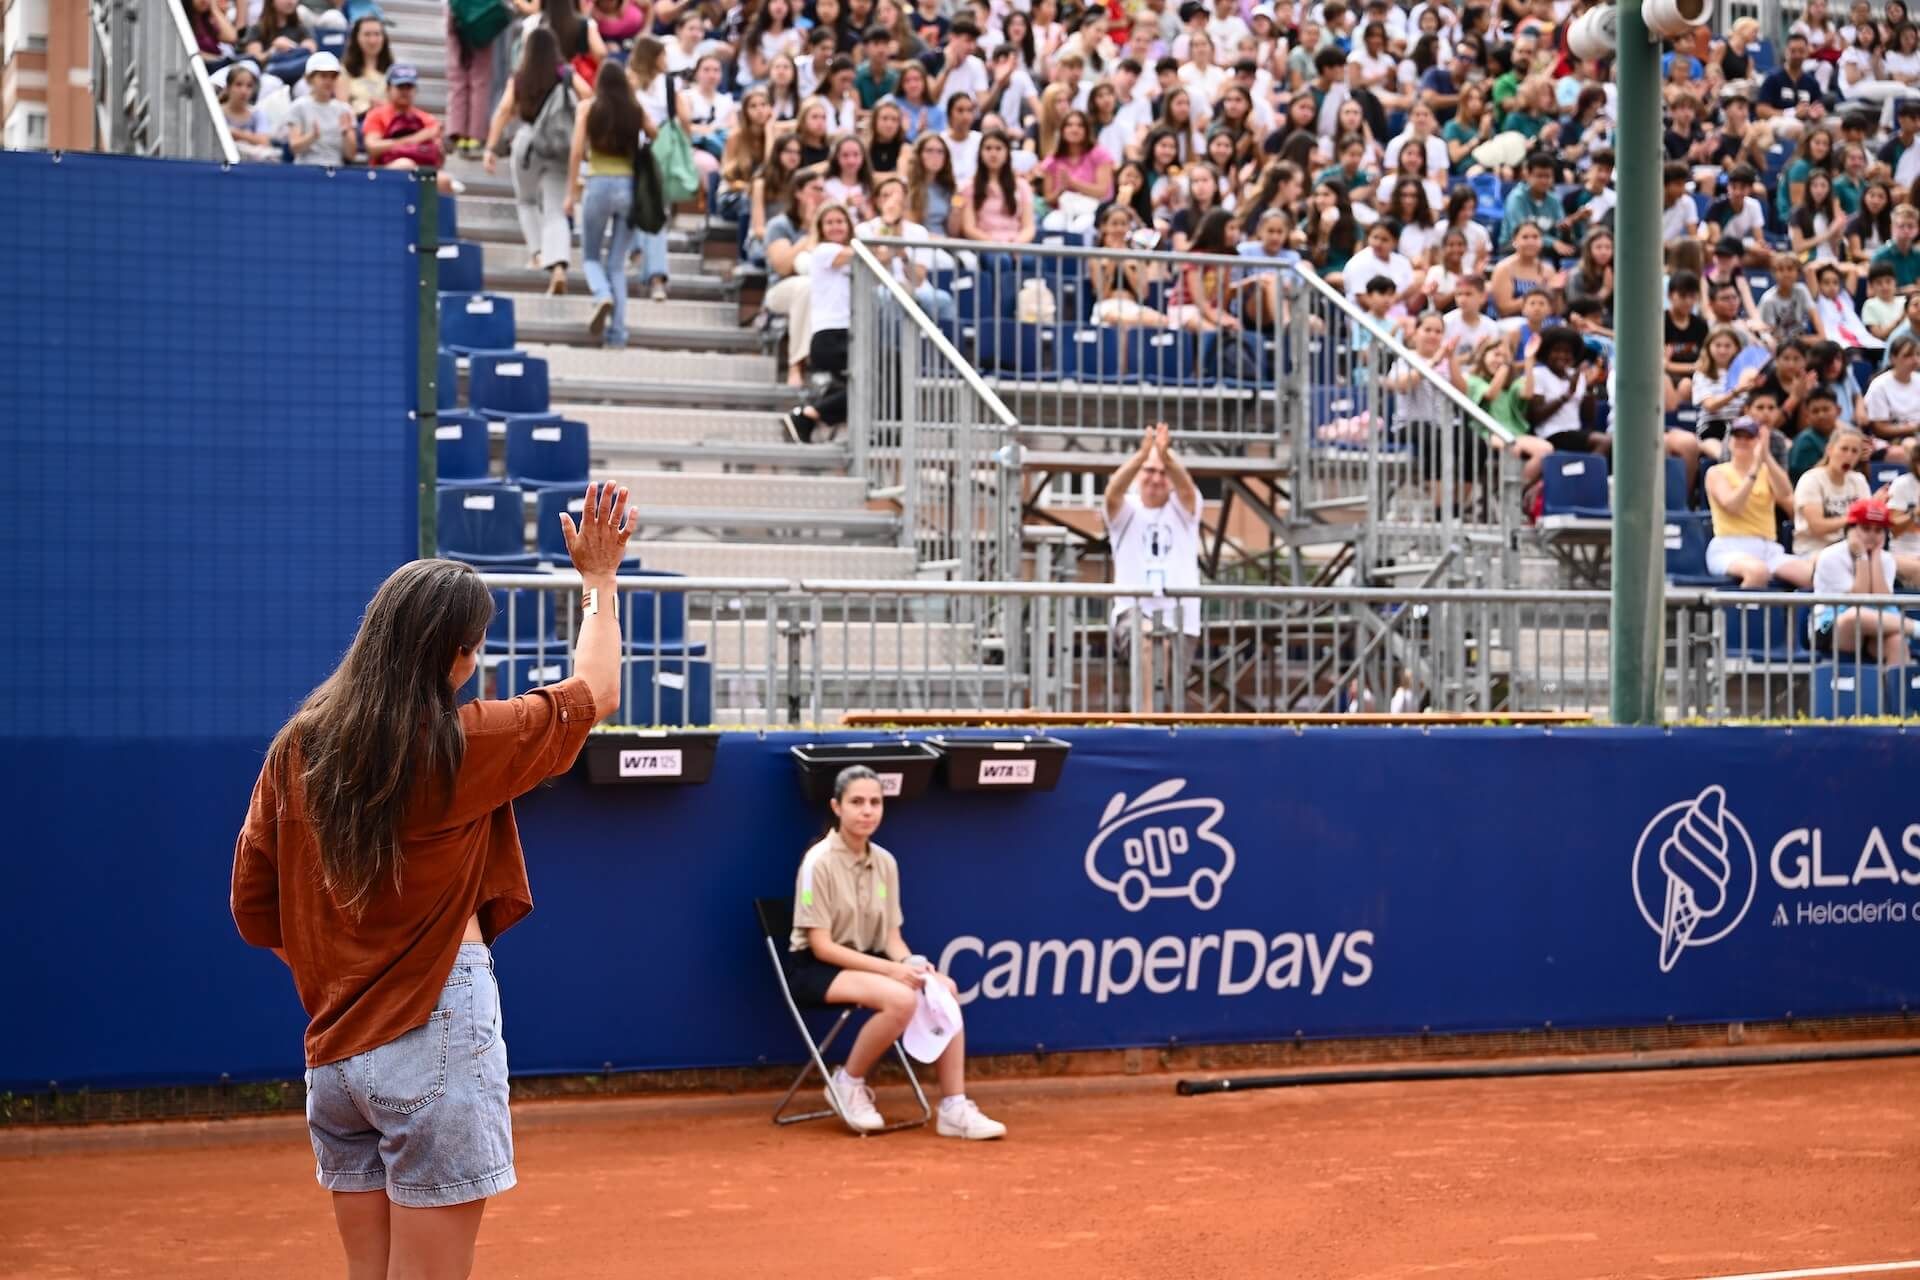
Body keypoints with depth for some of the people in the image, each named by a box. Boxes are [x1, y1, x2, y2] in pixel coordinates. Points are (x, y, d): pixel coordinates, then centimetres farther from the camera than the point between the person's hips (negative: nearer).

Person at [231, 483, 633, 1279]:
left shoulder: (296, 749, 4)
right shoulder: (461, 745, -9)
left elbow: (255, 911, 10)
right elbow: (594, 693, 8)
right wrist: (598, 581, 19)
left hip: (332, 1052, 6)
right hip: (435, 1033, -6)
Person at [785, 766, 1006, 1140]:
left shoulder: (885, 862, 4)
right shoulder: (819, 863, -15)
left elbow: (892, 935, 9)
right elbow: (822, 946, -17)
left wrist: (911, 964, -15)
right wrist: (889, 969, -25)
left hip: (866, 962, 7)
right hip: (815, 968, -7)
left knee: (944, 988, -18)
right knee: (900, 999, -33)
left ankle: (954, 1109, -14)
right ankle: (848, 1084, -9)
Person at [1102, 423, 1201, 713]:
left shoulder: (1183, 509, 8)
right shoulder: (1126, 510, 6)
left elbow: (1186, 485, -15)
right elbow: (1114, 491, -17)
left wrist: (1166, 455, -37)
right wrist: (1143, 454, -36)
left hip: (1180, 616, 2)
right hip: (1134, 610, -2)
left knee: (1175, 701, -1)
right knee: (1148, 638, -38)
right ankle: (1148, 715, -42)